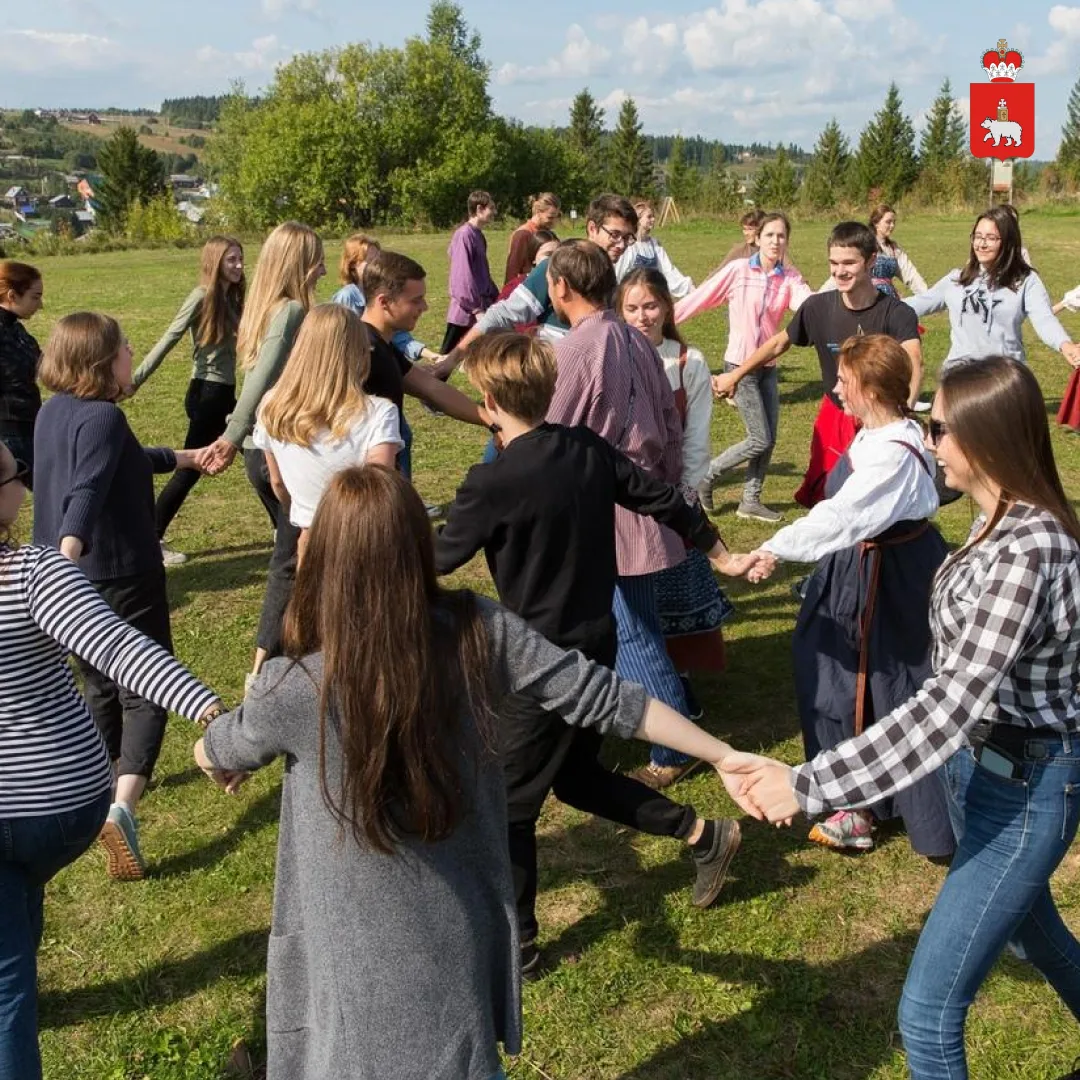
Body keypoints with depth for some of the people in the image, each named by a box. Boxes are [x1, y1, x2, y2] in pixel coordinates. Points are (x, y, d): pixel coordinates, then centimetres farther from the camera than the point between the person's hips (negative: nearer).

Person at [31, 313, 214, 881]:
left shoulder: (52, 412, 9)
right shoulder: (103, 418, -19)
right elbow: (87, 491, -36)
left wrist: (187, 457, 36)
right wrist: (67, 555, -49)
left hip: (71, 577, 9)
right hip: (122, 577, -9)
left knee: (100, 688, 25)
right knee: (145, 693, -2)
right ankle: (121, 806, -20)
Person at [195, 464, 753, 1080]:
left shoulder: (296, 689, -24)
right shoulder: (481, 632, -15)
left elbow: (220, 754, 0)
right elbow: (599, 696, -8)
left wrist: (209, 754, 26)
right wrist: (728, 758, 4)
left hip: (367, 958, -4)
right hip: (465, 931, 4)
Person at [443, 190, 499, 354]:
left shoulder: (478, 235, 12)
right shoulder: (464, 235, -16)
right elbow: (463, 276, -21)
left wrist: (496, 298, 19)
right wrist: (476, 309, -21)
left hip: (480, 309, 10)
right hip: (466, 310, -10)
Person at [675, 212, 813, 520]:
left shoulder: (790, 277, -2)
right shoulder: (738, 269, -11)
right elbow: (699, 298, -7)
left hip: (768, 367, 5)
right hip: (740, 366, -5)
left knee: (769, 439, 6)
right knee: (760, 440, -6)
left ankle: (751, 501, 21)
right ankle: (706, 475, 14)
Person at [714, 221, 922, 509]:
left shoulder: (896, 313, -21)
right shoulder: (818, 307, -9)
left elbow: (914, 363, -38)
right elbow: (779, 343, 8)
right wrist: (735, 376, 13)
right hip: (834, 420, 4)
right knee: (823, 500, 13)